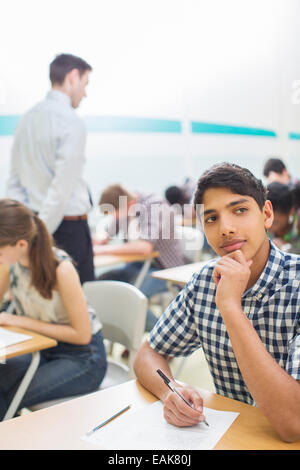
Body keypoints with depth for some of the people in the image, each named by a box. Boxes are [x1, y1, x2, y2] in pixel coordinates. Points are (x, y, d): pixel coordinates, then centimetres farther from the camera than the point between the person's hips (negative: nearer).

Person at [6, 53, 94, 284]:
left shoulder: (27, 119, 10)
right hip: (70, 227, -8)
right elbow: (63, 188, -19)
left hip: (35, 220, 8)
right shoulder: (72, 123, -14)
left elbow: (14, 181, 11)